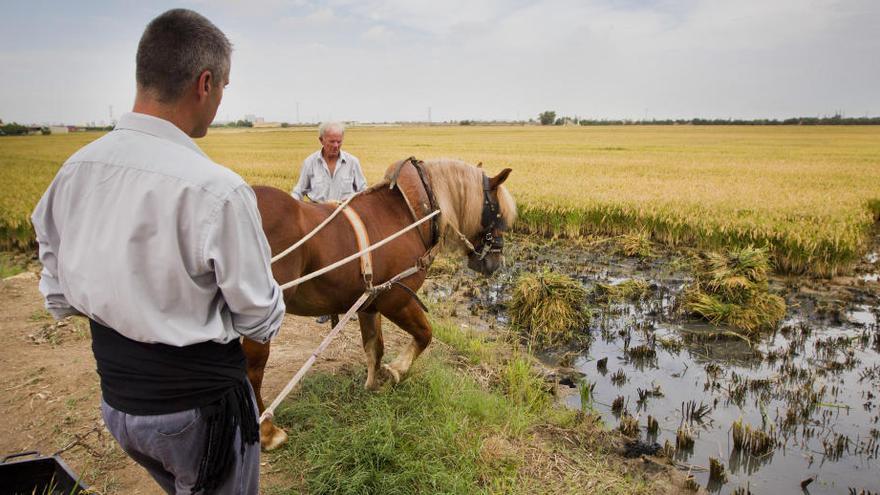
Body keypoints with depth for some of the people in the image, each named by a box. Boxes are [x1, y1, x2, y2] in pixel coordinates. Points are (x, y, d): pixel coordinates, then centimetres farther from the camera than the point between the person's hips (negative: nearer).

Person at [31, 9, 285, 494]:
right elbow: (261, 319, -17)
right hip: (197, 405, -6)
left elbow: (59, 297, 4)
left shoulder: (73, 170, -6)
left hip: (114, 397, 6)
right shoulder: (218, 190, -28)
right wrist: (271, 308, 4)